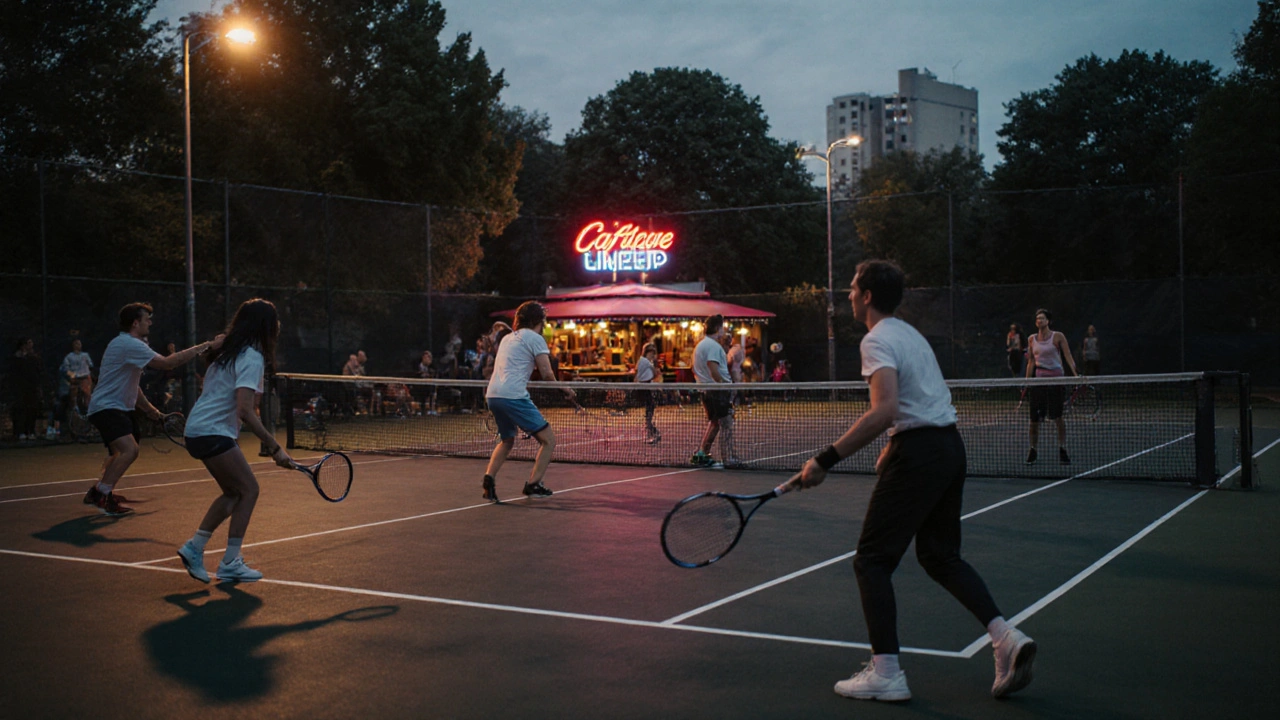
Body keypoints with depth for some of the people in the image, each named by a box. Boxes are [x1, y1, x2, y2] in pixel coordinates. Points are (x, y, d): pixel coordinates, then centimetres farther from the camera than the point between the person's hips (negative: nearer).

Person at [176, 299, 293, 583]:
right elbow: (245, 411, -25)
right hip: (213, 433, -10)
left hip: (197, 430, 10)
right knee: (249, 489, -3)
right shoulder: (252, 358, -17)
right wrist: (275, 448, -25)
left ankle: (194, 547, 16)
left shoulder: (228, 351, 12)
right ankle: (230, 564, 0)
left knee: (233, 492, 16)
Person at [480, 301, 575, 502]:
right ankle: (533, 484, -2)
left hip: (492, 395, 8)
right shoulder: (535, 338, 1)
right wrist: (565, 390, 9)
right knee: (548, 440, 1)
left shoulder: (507, 338, 24)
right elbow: (547, 374, -4)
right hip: (513, 396, -8)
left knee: (506, 440, 27)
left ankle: (489, 479, 8)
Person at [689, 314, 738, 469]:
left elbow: (695, 371, 22)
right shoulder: (714, 346, -14)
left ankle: (700, 455, 19)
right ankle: (728, 459, -5)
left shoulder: (700, 345, 17)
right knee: (726, 424, -6)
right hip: (717, 390, -10)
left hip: (705, 390, 10)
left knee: (713, 423, 18)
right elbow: (714, 370, -23)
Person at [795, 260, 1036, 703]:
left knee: (872, 561, 0)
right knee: (940, 555, 19)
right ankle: (1006, 637, 6)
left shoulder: (877, 340, -11)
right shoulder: (911, 334, 18)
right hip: (950, 446, 9)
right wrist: (892, 450, 30)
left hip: (919, 453, -9)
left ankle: (885, 674, -1)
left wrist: (826, 460, -26)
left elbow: (884, 411, -26)